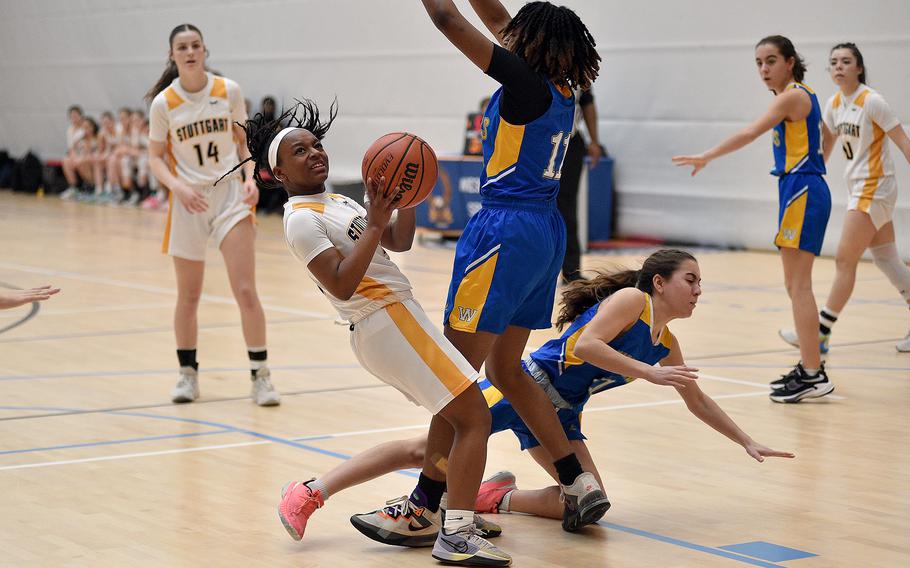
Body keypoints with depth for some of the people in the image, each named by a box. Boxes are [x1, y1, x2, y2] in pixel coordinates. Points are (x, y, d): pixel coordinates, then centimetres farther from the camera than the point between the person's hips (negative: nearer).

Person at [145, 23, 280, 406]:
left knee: (246, 291, -8)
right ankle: (188, 374, 26)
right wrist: (178, 186, -17)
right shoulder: (163, 103, -5)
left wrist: (251, 178, -7)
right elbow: (155, 158, 2)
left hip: (231, 195, 0)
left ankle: (260, 377, 1)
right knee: (188, 296, 9)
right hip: (189, 201, 0)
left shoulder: (228, 91, -2)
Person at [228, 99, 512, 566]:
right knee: (473, 417, -13)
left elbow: (399, 242, 17)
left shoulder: (338, 203, 19)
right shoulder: (302, 218, -10)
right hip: (388, 321, -10)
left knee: (456, 419, 17)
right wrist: (374, 224, -24)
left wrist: (407, 196, 2)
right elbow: (342, 284, -21)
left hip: (383, 327, 10)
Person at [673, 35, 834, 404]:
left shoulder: (791, 96, -12)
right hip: (799, 190, 10)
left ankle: (812, 375, -11)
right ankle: (810, 367, 19)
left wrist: (706, 157, -26)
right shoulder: (802, 95, 17)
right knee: (795, 286, 13)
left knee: (798, 286, -11)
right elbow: (824, 133, 31)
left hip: (802, 192, -10)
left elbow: (750, 133, -23)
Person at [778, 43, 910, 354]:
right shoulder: (834, 104, 8)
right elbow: (825, 146, 19)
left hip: (874, 189, -8)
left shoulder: (871, 101, -14)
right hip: (860, 188, 8)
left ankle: (820, 333, -1)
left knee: (844, 261, -6)